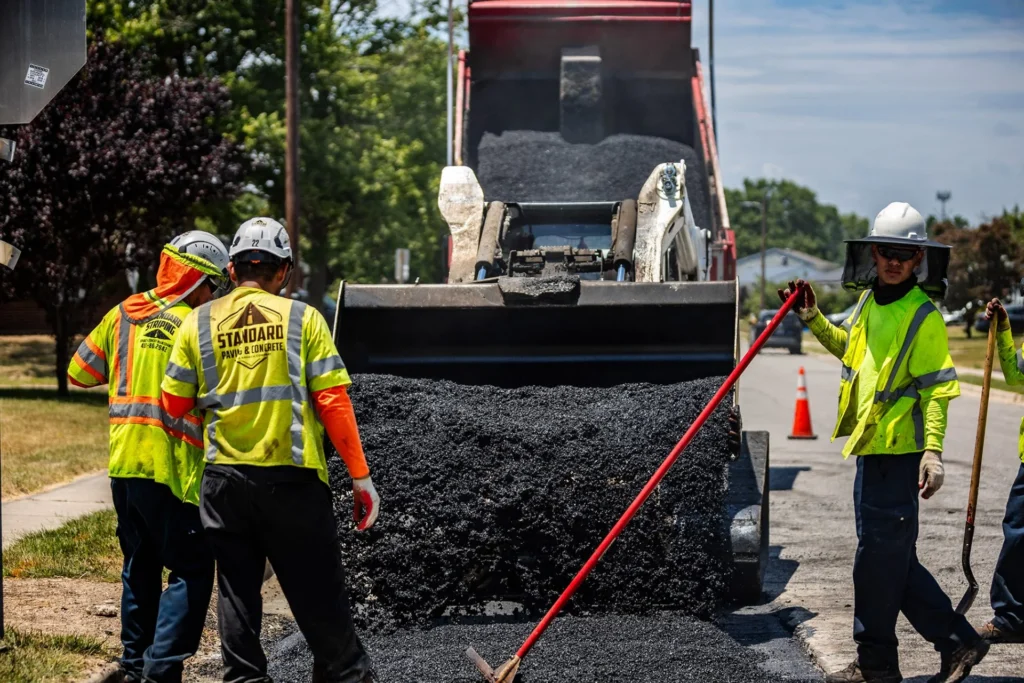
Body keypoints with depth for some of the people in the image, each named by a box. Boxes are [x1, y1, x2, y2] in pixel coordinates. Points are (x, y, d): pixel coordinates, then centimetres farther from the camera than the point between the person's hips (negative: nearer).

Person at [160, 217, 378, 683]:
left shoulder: (198, 323, 4)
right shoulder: (302, 318, -1)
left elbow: (174, 405, 6)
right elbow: (333, 402, -6)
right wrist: (360, 477, -1)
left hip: (224, 479, 2)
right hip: (293, 478, -2)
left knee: (237, 590, 12)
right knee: (318, 594, 6)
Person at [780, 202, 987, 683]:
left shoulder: (923, 316, -12)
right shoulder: (868, 301, 12)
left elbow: (937, 388, -16)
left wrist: (933, 450, -25)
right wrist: (814, 320, 20)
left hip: (899, 450, -9)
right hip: (871, 445, 9)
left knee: (879, 552, -3)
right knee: (893, 556, 12)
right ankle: (956, 641, 18)